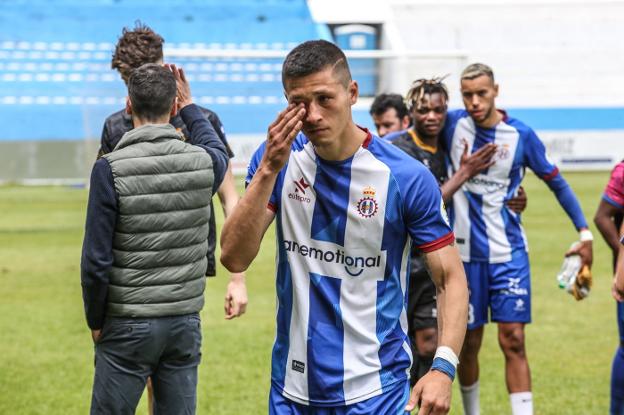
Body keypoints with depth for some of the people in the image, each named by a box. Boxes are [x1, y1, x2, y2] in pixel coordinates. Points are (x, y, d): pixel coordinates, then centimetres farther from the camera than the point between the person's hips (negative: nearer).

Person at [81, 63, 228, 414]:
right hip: (186, 321, 4)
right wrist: (190, 107, 33)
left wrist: (95, 320, 1)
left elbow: (97, 260, -13)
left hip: (128, 326, -4)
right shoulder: (203, 162, -3)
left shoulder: (110, 169, -14)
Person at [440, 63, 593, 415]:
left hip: (508, 253, -1)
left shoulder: (521, 134, -6)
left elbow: (556, 182, 4)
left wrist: (584, 231, -1)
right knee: (469, 343, 8)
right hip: (466, 252, 1)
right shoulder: (453, 125, -3)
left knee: (513, 340, -8)